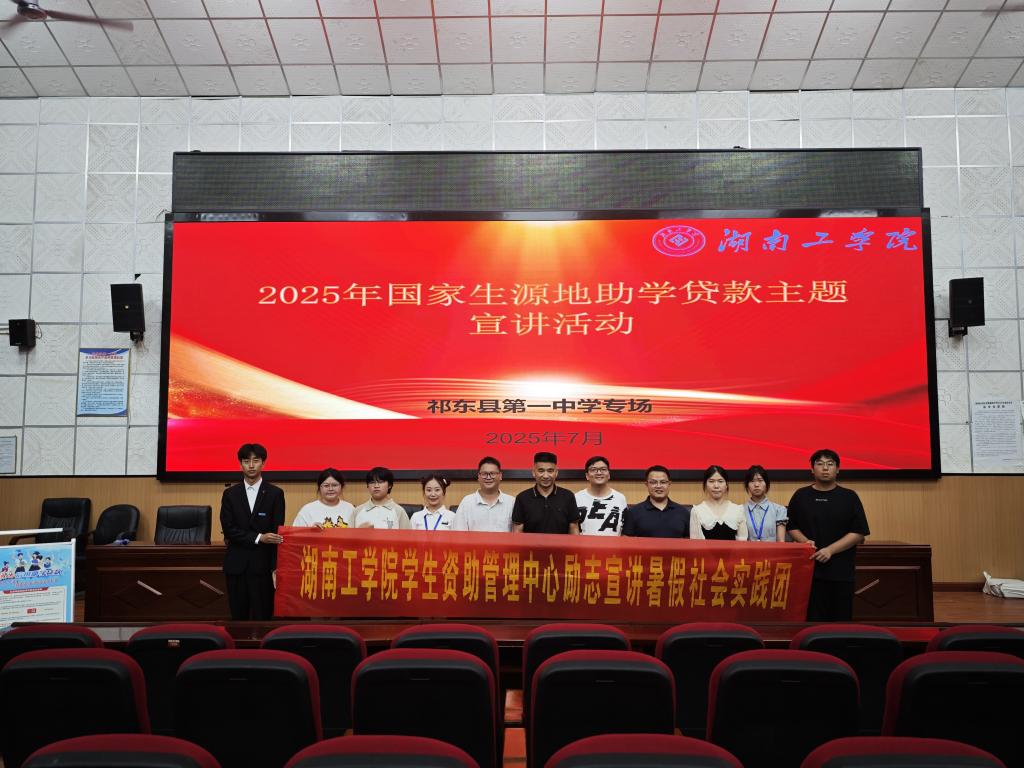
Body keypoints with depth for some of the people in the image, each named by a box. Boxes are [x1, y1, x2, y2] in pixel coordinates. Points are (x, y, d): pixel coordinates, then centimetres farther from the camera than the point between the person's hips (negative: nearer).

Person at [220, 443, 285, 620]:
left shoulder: (275, 494, 1)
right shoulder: (230, 494, 7)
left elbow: (277, 532, -3)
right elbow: (228, 529, -2)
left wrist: (275, 566, -10)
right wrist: (258, 538, -15)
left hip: (263, 564, -2)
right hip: (236, 564, 2)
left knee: (263, 615, 0)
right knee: (238, 615, 8)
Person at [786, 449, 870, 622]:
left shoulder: (849, 497, 3)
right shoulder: (801, 496, 7)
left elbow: (859, 533, -2)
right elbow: (792, 527, 12)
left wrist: (830, 550, -12)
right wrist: (805, 541, -9)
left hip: (841, 571, 0)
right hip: (809, 568, 1)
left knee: (840, 618, 4)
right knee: (813, 617, 2)